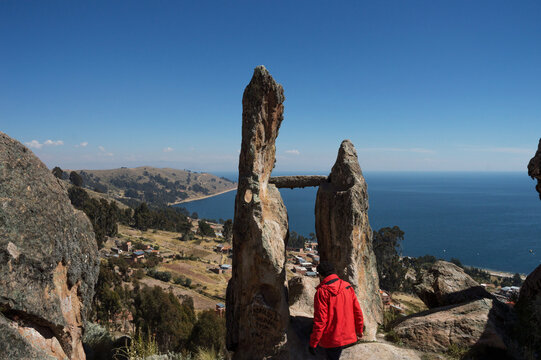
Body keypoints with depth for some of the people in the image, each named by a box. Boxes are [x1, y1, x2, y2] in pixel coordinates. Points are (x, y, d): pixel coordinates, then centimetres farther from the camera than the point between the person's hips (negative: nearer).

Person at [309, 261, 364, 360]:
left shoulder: (322, 292, -19)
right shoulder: (348, 286, -1)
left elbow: (320, 320, -20)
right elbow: (357, 311, 6)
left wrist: (313, 343, -12)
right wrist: (359, 330, 20)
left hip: (331, 339, -6)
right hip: (347, 335, 6)